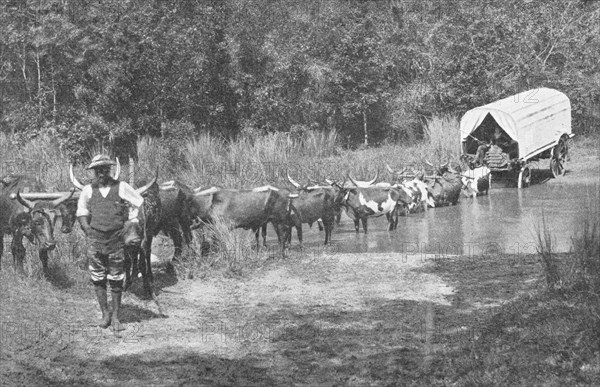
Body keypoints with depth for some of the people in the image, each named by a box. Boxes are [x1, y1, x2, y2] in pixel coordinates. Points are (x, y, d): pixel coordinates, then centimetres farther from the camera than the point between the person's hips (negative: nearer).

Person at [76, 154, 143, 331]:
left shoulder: (121, 187, 0)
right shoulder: (88, 190, 5)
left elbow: (139, 203, 12)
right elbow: (82, 211, 20)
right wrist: (87, 229, 8)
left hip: (117, 239, -1)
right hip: (95, 239, 1)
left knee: (116, 280, 3)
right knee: (98, 278, 3)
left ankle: (115, 317, 12)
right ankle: (105, 314, 15)